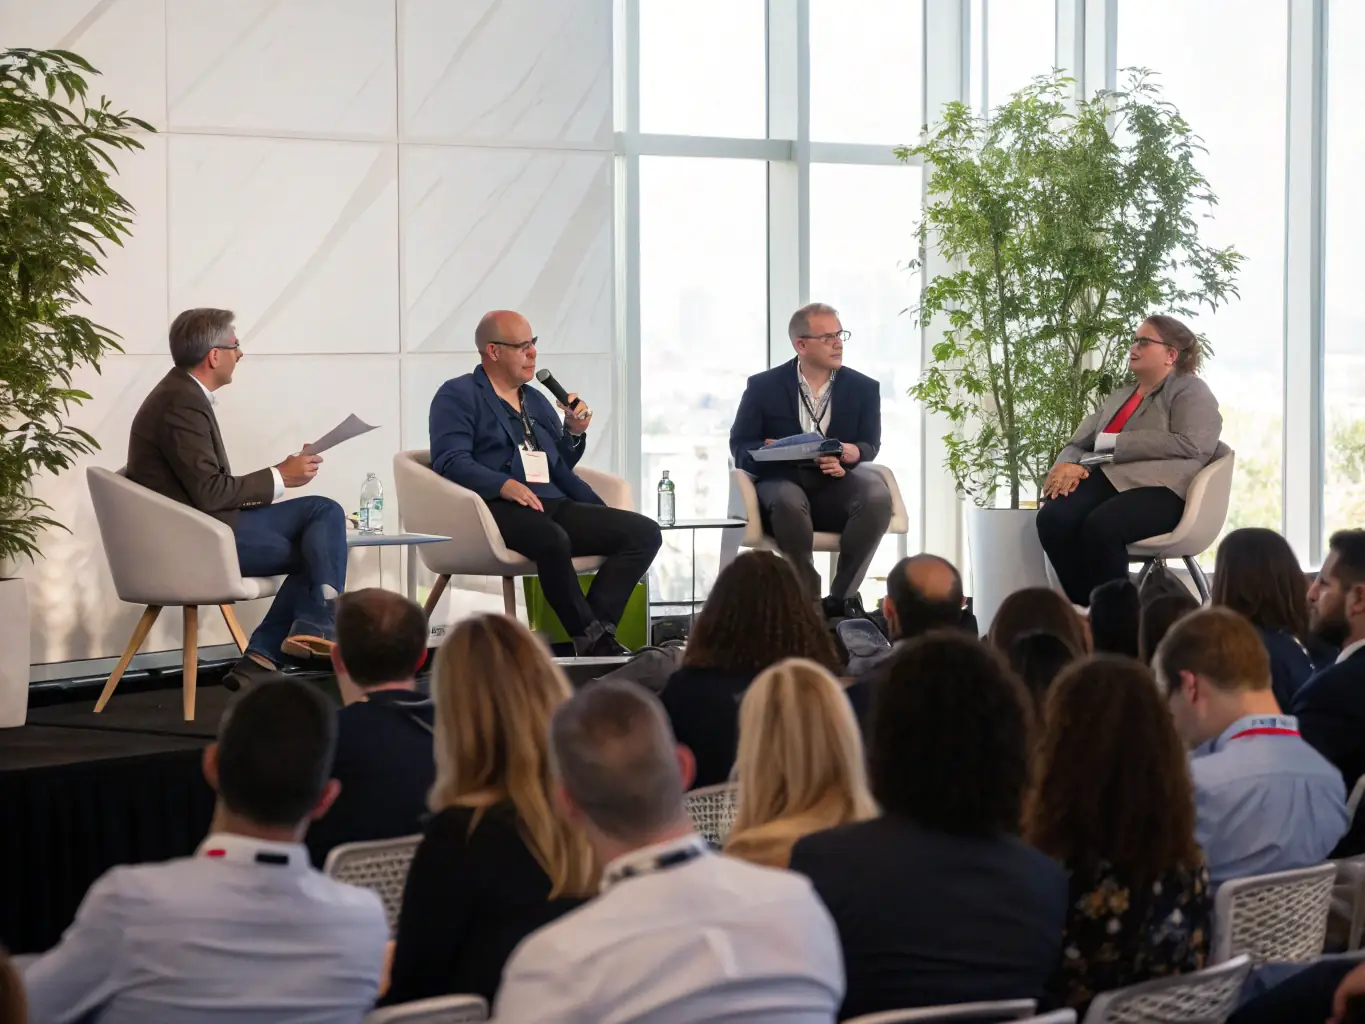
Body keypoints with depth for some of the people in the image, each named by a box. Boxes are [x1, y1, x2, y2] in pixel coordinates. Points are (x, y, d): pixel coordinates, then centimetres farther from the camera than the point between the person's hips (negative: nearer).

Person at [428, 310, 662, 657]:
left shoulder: (536, 401, 27)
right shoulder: (458, 395, 5)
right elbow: (450, 461, -10)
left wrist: (574, 433, 11)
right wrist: (504, 485, -25)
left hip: (553, 505, 7)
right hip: (499, 509, -7)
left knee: (645, 532, -15)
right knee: (552, 538, -41)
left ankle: (597, 626, -28)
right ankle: (594, 640, -29)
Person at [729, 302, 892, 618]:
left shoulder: (863, 388, 9)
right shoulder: (763, 386, 4)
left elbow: (871, 445, 3)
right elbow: (739, 445, 3)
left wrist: (852, 453, -23)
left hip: (837, 488, 2)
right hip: (781, 482, -2)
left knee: (877, 496, -32)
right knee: (788, 501, -39)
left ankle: (841, 597, -24)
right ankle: (808, 601, -29)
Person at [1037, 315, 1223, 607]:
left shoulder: (1190, 391, 8)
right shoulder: (1120, 396, 30)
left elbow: (1190, 445, -11)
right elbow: (1078, 444, 22)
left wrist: (1112, 443, -9)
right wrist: (1067, 465, -6)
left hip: (1161, 487, -6)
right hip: (1110, 479, 6)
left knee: (1100, 526, -37)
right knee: (1052, 518, -26)